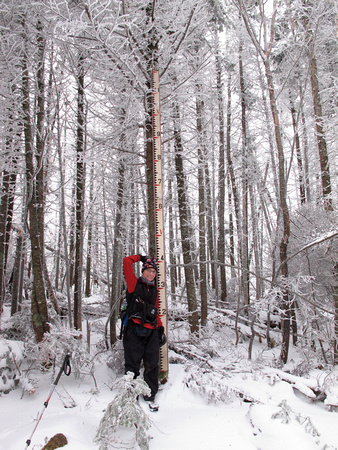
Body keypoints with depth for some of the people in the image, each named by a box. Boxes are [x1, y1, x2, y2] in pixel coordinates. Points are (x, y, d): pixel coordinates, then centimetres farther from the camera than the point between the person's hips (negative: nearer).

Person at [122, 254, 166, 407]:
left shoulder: (154, 290, 20)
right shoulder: (135, 283, 6)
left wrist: (160, 328, 15)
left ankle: (150, 396, 16)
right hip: (134, 329, -4)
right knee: (132, 364, -1)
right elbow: (127, 262, 0)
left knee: (152, 365, 4)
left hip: (152, 331, 4)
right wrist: (140, 257, 14)